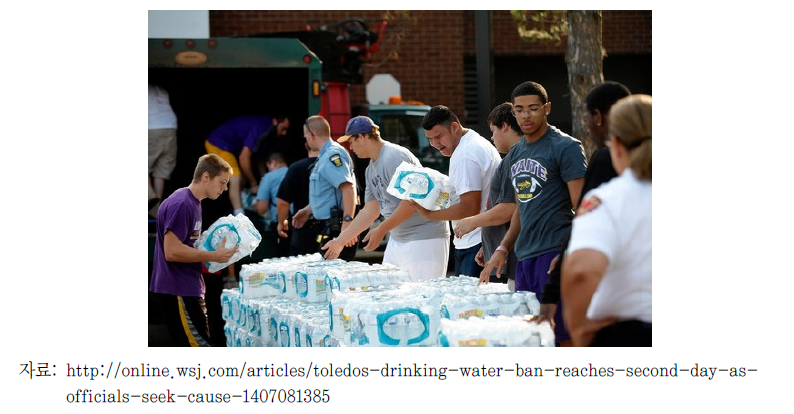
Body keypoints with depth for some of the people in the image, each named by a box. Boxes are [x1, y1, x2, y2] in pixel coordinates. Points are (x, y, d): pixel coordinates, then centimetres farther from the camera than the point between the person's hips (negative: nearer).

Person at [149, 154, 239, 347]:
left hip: (188, 289, 10)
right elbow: (172, 251, -23)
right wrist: (213, 256, -19)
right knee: (200, 345, -11)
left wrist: (217, 251, 9)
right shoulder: (181, 204, -17)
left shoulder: (193, 202, 15)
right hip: (178, 291, -10)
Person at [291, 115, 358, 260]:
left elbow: (348, 188, -27)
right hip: (328, 227, 11)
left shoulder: (333, 155, -16)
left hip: (336, 229, -11)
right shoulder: (325, 156, 19)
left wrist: (347, 222, -32)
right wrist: (308, 210, 31)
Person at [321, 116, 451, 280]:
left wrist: (381, 230, -19)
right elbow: (370, 210, 19)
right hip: (397, 239, 10)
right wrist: (340, 241, 19)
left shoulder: (395, 157, -15)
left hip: (424, 238, -9)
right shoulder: (371, 169, 15)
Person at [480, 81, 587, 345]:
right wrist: (503, 248, 16)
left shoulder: (565, 147, -6)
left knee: (560, 334, -9)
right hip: (524, 257, 8)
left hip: (554, 254, -8)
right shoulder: (516, 153, 17)